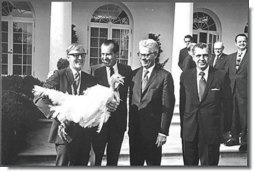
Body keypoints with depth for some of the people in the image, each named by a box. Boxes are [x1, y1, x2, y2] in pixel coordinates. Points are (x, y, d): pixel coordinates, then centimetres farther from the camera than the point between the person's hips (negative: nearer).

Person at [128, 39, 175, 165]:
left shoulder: (164, 76, -7)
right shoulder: (134, 74, 8)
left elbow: (168, 106, -9)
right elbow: (131, 102, 11)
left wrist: (163, 132, -12)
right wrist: (130, 127, 8)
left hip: (153, 132, -4)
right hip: (134, 131, 4)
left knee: (153, 163, 10)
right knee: (134, 163, 13)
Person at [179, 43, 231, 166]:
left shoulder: (220, 76, -4)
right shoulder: (185, 76, 2)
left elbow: (226, 102, -1)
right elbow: (182, 103, 6)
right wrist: (183, 127, 6)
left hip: (212, 132, -2)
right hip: (189, 131, 2)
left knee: (209, 164, 11)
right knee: (189, 164, 16)